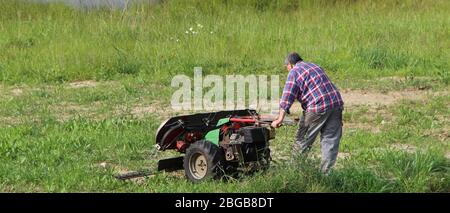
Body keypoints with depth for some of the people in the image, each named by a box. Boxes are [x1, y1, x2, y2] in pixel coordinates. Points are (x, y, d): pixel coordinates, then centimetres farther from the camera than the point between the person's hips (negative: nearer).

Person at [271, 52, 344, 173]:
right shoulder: (315, 66, 27)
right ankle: (326, 172, 5)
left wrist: (280, 119, -5)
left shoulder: (294, 72, 3)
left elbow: (287, 97, -5)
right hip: (336, 103, 7)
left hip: (318, 107, -6)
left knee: (303, 140, 7)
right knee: (331, 140, 6)